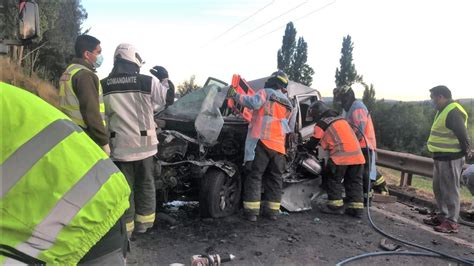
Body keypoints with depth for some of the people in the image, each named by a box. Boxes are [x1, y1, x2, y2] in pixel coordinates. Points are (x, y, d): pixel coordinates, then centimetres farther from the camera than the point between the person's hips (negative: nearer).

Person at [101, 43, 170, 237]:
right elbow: (165, 99, 6)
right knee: (145, 184, 16)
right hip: (143, 143, 0)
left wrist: (104, 140, 11)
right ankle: (143, 223, 27)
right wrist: (165, 79, 20)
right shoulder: (148, 82, -9)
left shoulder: (103, 86, -4)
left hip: (118, 145, 1)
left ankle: (126, 227, 17)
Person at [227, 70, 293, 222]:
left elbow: (254, 103, -17)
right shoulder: (287, 104, 22)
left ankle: (251, 211, -4)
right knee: (275, 177, 13)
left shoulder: (265, 93, 2)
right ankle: (272, 210, 14)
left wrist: (236, 96, -8)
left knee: (255, 175, -2)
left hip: (262, 141, -5)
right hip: (279, 145, 5)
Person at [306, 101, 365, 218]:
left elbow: (312, 143, 8)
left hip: (341, 155, -7)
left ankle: (335, 205, 7)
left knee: (333, 179, 7)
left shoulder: (321, 124, 3)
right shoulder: (340, 119, 25)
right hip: (357, 153, 7)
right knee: (354, 181, 12)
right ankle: (357, 207, 10)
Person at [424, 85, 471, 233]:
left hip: (451, 158, -10)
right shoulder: (443, 110, 15)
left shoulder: (453, 112, -19)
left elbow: (462, 135, -20)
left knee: (450, 190, -3)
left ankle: (452, 222, 6)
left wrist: (466, 153, -12)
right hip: (441, 157, 10)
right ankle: (443, 216, 29)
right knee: (438, 188, 17)